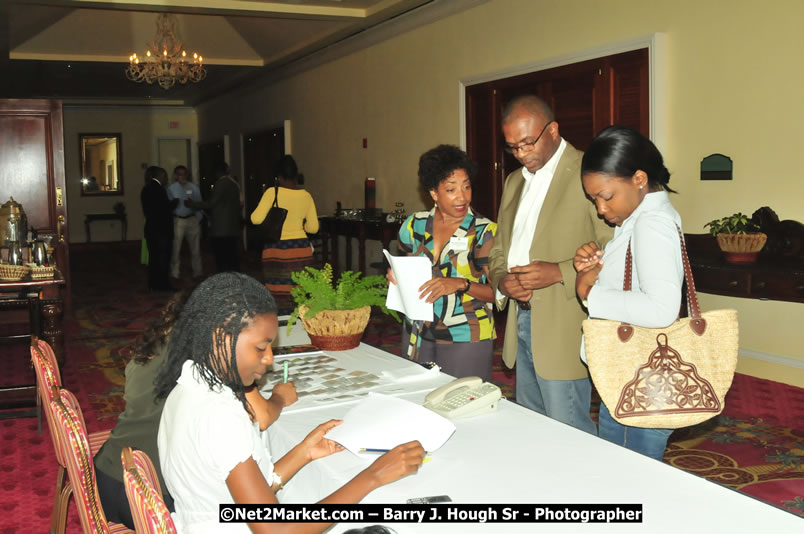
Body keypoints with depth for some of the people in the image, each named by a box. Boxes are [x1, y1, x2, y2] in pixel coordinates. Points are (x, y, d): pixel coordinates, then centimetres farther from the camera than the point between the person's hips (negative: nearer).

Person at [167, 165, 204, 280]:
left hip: (192, 220, 2)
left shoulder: (194, 188, 5)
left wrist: (198, 219, 0)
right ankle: (174, 274, 5)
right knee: (175, 248, -2)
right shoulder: (171, 188, 3)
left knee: (195, 248, 7)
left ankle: (197, 273, 17)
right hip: (177, 220, -2)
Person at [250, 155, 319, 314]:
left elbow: (256, 219, -14)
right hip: (302, 250, 3)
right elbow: (313, 228, 6)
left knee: (279, 294, 1)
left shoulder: (272, 193, -8)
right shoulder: (306, 196, 3)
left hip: (277, 249, -3)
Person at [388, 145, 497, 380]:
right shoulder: (414, 225, 4)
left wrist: (461, 284, -24)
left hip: (466, 340, -4)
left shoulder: (485, 232, -7)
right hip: (418, 336, 4)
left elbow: (497, 291, -9)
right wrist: (395, 276, -3)